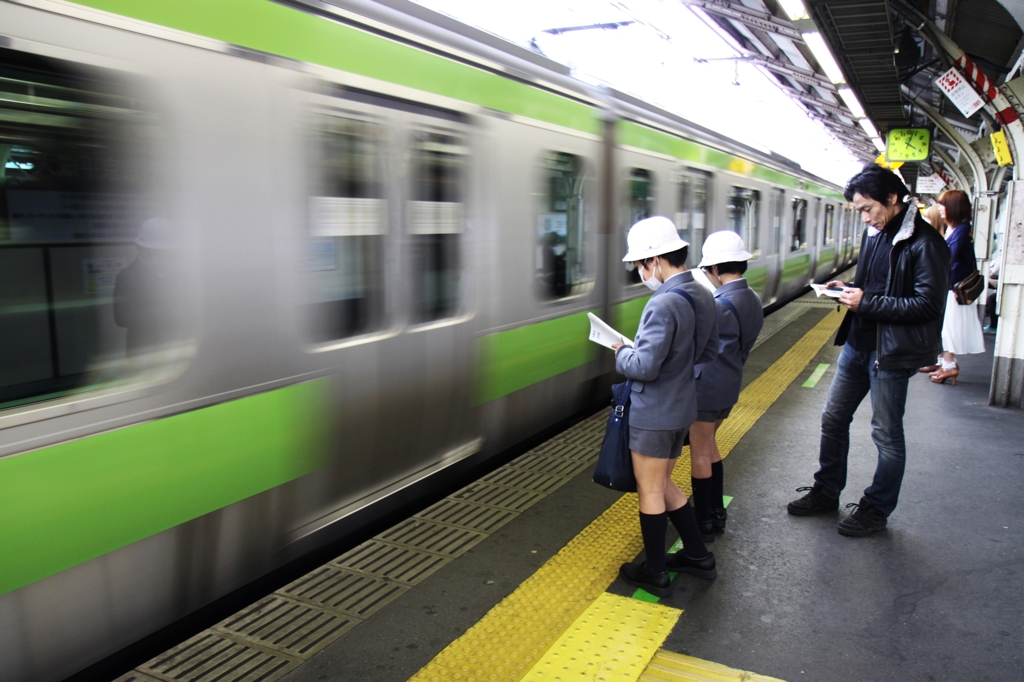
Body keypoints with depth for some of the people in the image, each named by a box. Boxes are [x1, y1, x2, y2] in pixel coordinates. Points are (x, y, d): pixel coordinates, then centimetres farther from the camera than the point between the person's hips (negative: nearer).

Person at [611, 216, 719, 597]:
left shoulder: (663, 304, -25)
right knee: (663, 485, 23)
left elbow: (644, 368, -26)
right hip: (682, 408, 9)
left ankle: (655, 574, 21)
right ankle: (697, 556, 31)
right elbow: (709, 352, 15)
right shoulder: (703, 298, 3)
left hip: (653, 415, -9)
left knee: (650, 491, 7)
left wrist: (620, 353, -8)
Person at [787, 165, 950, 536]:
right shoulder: (874, 233, 9)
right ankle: (826, 492, 32)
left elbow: (928, 305, -21)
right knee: (833, 418, 15)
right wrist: (849, 289, 0)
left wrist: (867, 303, -21)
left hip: (891, 351, -8)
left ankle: (876, 510, 21)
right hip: (858, 342, 8)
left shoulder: (925, 243, -16)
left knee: (886, 434, 5)